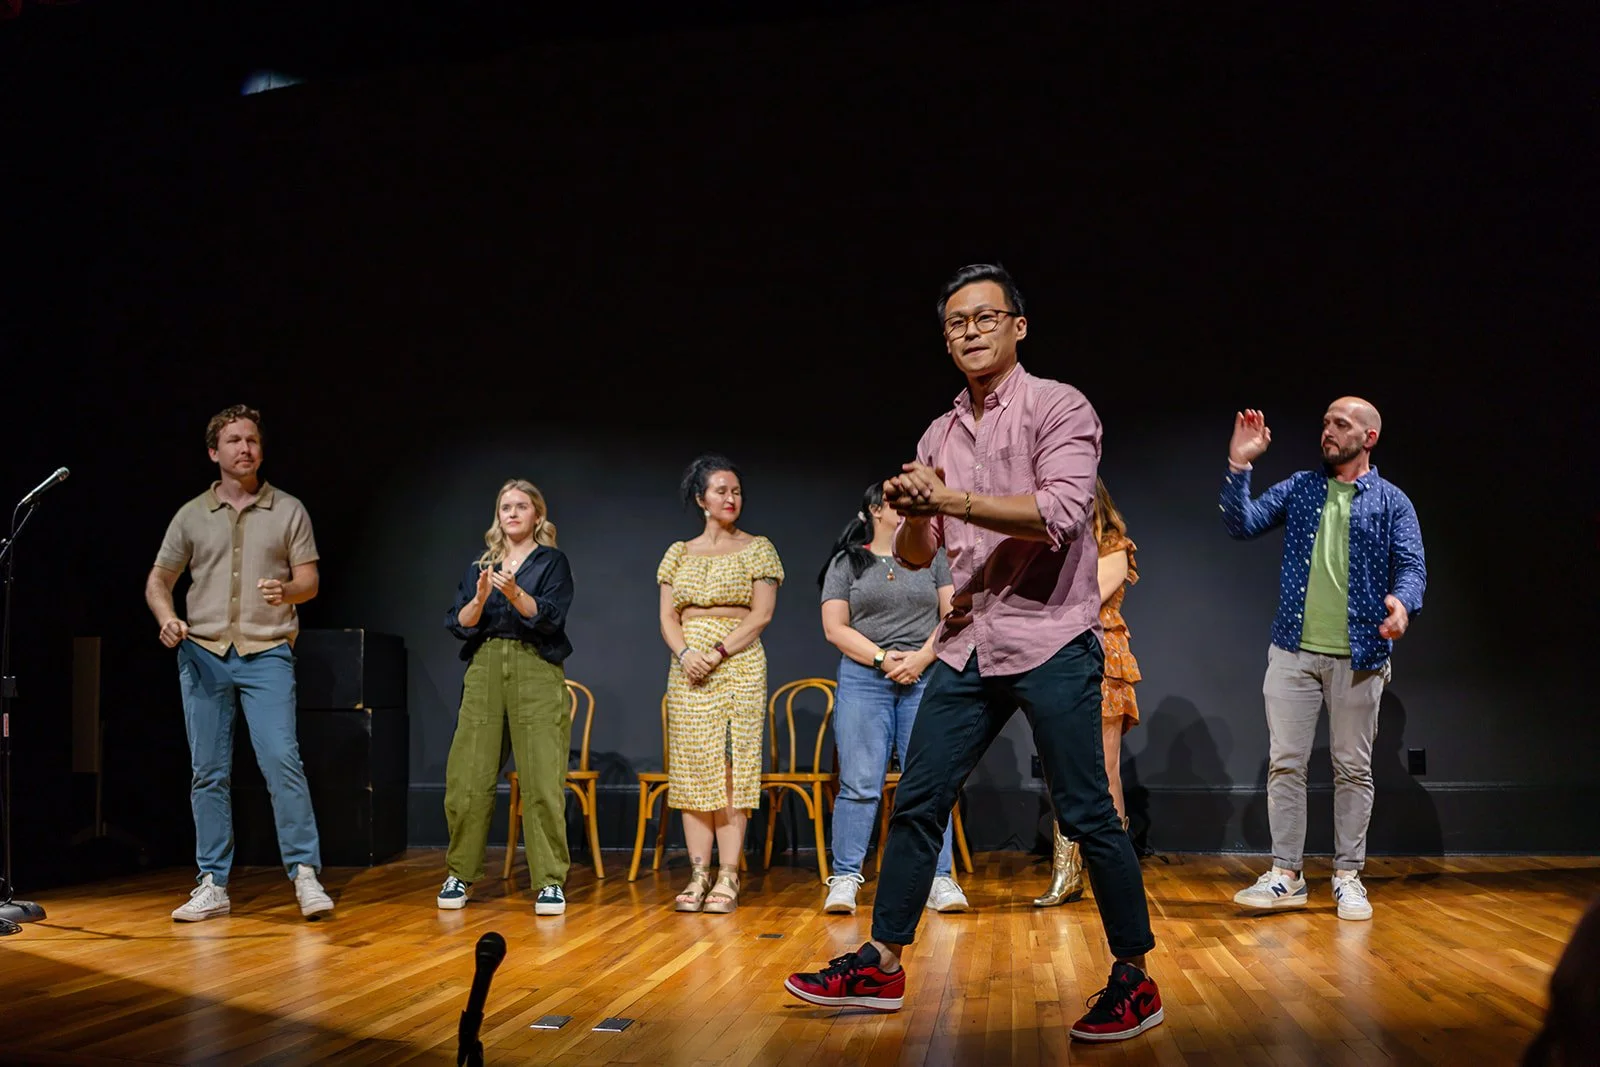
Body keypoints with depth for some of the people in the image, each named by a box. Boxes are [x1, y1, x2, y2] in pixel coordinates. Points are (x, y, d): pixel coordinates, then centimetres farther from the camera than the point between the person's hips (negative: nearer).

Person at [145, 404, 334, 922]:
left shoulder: (288, 510, 7)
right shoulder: (192, 515, 11)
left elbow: (309, 579, 4)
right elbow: (158, 580, 14)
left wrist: (286, 592, -19)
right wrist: (166, 618, -6)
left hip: (267, 652, -2)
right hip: (203, 653, 2)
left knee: (282, 760, -14)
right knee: (208, 773, 4)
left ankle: (305, 875, -8)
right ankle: (212, 885, 11)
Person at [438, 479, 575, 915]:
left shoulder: (552, 561, 8)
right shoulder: (480, 564, 17)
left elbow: (549, 617, -7)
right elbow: (459, 624, 8)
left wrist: (514, 592, -22)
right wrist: (480, 597, -10)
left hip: (536, 671, -3)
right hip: (484, 670, 3)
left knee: (542, 780, -9)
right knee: (467, 778, -1)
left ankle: (550, 881, -4)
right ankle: (459, 874, 12)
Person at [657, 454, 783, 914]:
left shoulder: (757, 549, 5)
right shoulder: (679, 553, 14)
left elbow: (761, 614, -4)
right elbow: (667, 617, 9)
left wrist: (717, 652, -13)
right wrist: (684, 653, -11)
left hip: (738, 666, -3)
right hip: (687, 668, 3)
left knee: (732, 768, -7)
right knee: (692, 768, -1)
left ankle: (728, 878, -7)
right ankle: (698, 876, 2)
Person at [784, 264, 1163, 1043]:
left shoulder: (1057, 408, -4)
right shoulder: (939, 435, 14)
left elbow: (1060, 513, -19)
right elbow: (913, 556, 15)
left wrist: (949, 498, -18)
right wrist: (911, 514, -8)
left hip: (1050, 642, -6)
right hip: (968, 644, 6)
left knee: (1086, 815, -3)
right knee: (917, 802, 6)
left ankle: (1134, 981, 10)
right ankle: (882, 966, 16)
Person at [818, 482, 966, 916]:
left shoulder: (933, 558, 13)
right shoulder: (846, 562, 10)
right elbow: (835, 627, 2)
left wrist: (921, 657, -9)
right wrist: (882, 659, -9)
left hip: (926, 680, 1)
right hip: (864, 679, -1)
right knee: (859, 784, -5)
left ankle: (938, 879, 0)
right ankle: (844, 879, -1)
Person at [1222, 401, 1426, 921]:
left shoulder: (1391, 502, 3)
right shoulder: (1299, 489, 10)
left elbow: (1412, 566, -6)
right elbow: (1241, 523, 2)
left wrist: (1402, 602, -28)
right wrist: (1239, 467, -10)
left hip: (1358, 656, -2)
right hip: (1294, 650, 2)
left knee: (1353, 768, 5)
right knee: (1285, 762, 2)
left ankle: (1348, 878, 15)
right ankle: (1286, 874, 10)